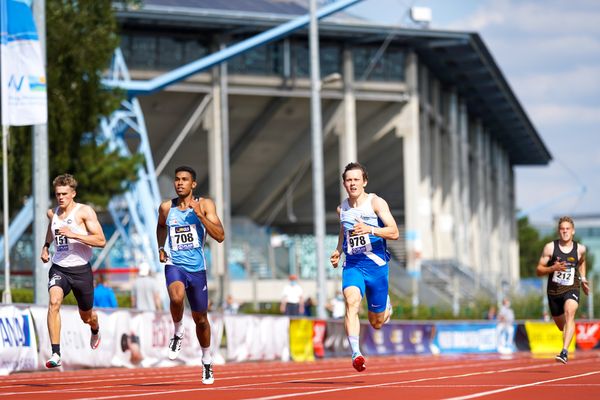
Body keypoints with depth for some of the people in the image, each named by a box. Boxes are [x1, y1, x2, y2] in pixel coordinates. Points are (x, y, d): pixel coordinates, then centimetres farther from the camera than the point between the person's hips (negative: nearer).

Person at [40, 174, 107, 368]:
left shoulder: (85, 211, -10)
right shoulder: (52, 213, 6)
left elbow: (101, 241, -18)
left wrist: (73, 234, -27)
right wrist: (45, 247, 15)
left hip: (80, 269, -2)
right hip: (58, 268, 2)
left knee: (86, 316, 15)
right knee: (54, 302, -28)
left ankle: (95, 331, 56)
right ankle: (56, 354, -31)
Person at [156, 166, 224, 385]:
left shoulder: (205, 205, -4)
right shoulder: (166, 207, 1)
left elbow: (220, 236, -13)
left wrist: (199, 213, -21)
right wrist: (161, 248, 8)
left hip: (197, 268, 1)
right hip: (174, 265, -1)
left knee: (200, 319, 12)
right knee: (176, 297, -34)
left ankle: (207, 360, 35)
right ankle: (178, 332, -6)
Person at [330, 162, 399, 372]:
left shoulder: (376, 202, -6)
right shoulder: (342, 209, 8)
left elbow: (394, 232, -15)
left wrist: (370, 229, -30)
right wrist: (338, 250, 12)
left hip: (376, 264, -2)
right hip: (352, 264, 2)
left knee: (376, 322, 8)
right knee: (351, 301, -29)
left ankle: (386, 306, 46)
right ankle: (356, 353, -38)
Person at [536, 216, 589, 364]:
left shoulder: (580, 249, -1)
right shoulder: (550, 247, -6)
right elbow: (538, 270, -5)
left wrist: (583, 278, 15)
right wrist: (552, 268, -22)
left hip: (571, 289, -1)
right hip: (554, 291, 1)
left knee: (569, 313, -31)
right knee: (561, 326, 15)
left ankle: (565, 352, -40)